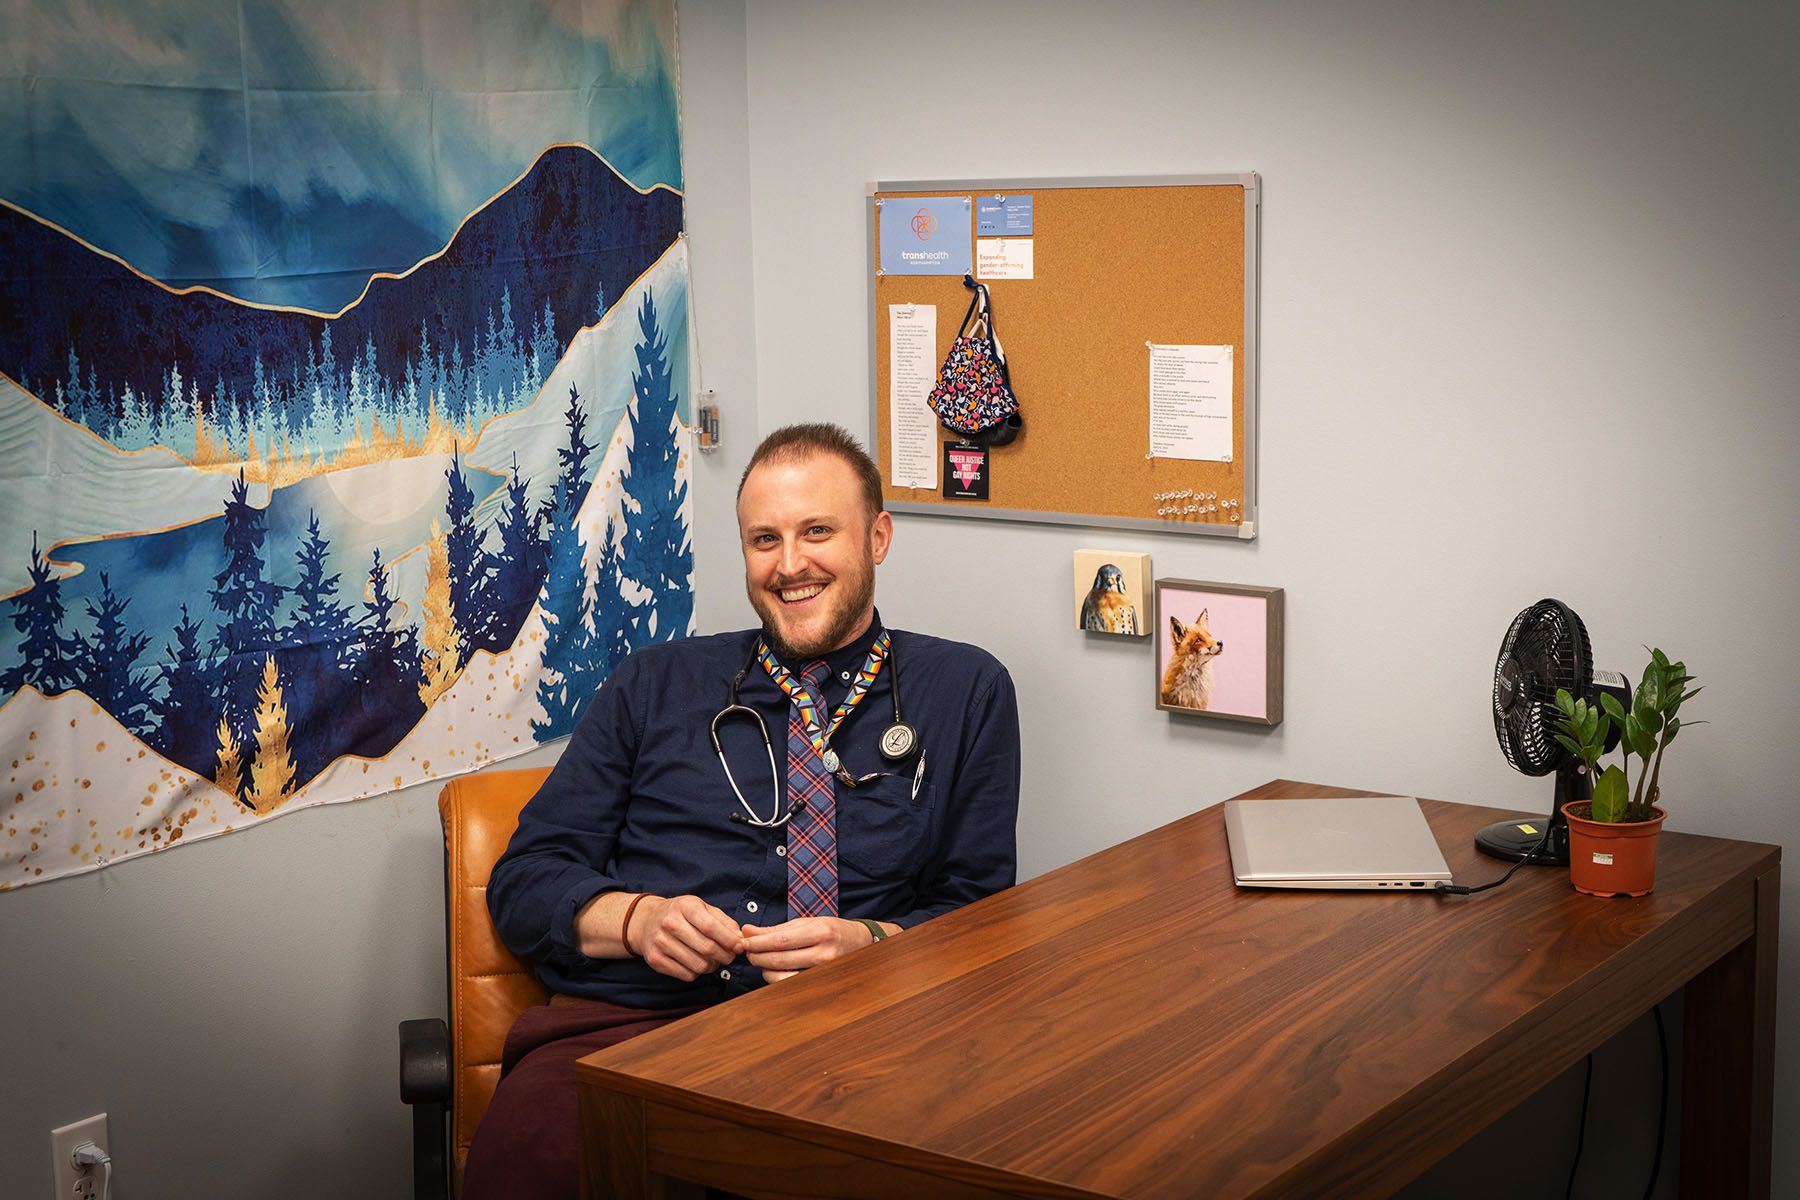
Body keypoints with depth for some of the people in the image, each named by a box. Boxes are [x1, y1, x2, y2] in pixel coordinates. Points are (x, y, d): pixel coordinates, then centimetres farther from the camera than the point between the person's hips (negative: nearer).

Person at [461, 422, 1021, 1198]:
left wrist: (868, 944, -9)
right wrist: (635, 918, -6)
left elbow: (982, 915, 12)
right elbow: (523, 880, 15)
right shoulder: (652, 686, 18)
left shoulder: (966, 691, 15)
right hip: (622, 1022, 1)